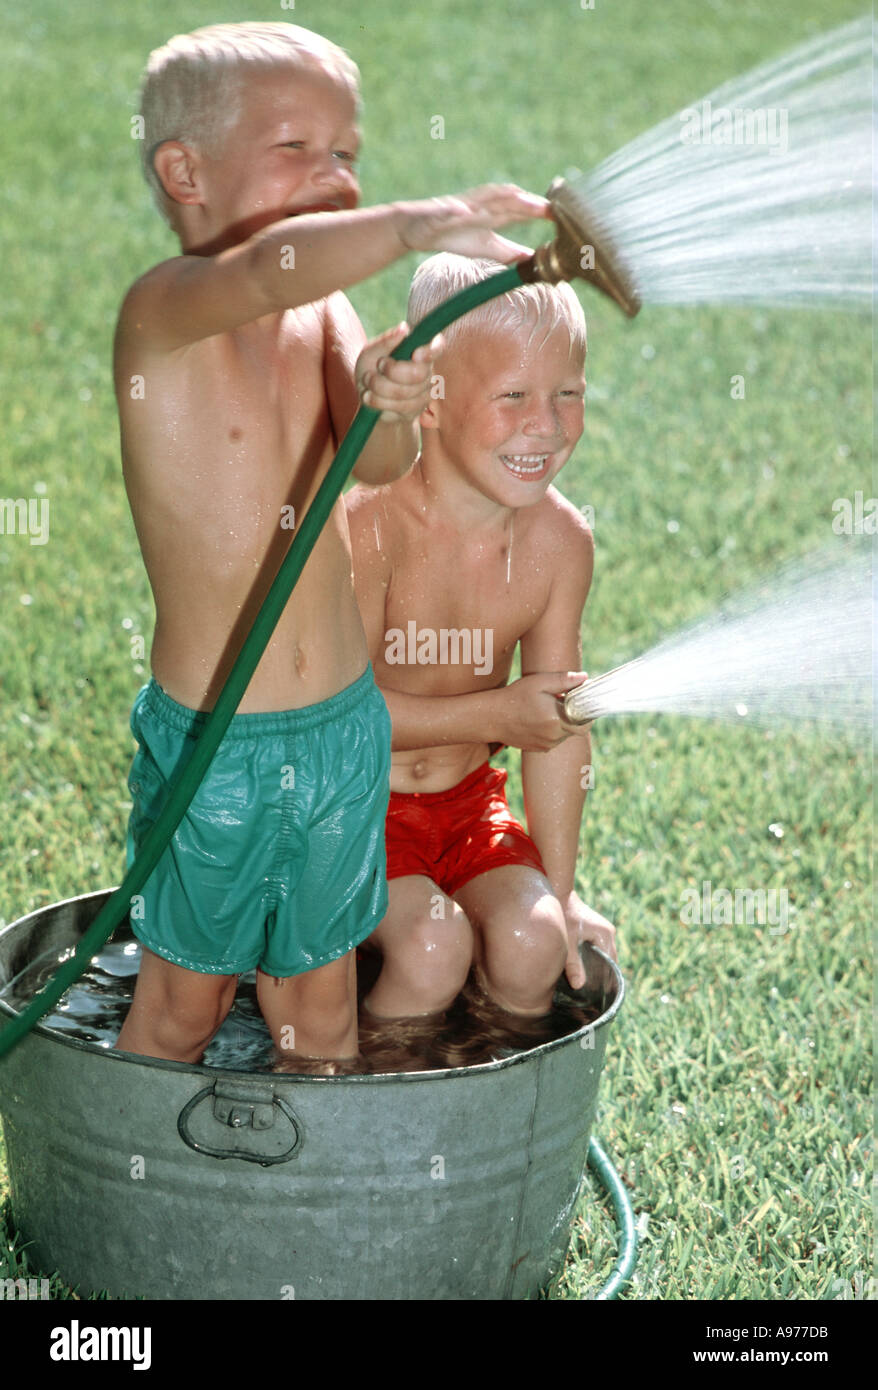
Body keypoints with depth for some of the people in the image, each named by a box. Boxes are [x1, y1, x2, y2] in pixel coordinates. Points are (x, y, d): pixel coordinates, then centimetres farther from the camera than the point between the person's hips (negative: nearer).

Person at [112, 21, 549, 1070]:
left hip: (344, 729, 4)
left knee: (319, 1001, 19)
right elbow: (267, 270, -41)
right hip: (209, 742, -4)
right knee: (183, 1001, 15)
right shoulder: (162, 313, -18)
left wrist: (384, 403, -37)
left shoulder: (325, 314, -1)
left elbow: (382, 465, -16)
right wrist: (420, 224, -51)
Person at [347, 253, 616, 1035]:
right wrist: (496, 714, -24)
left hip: (465, 805, 4)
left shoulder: (560, 541, -9)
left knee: (530, 941, -18)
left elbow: (561, 724, -1)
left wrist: (558, 892, 2)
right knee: (433, 947, -25)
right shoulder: (370, 524, -25)